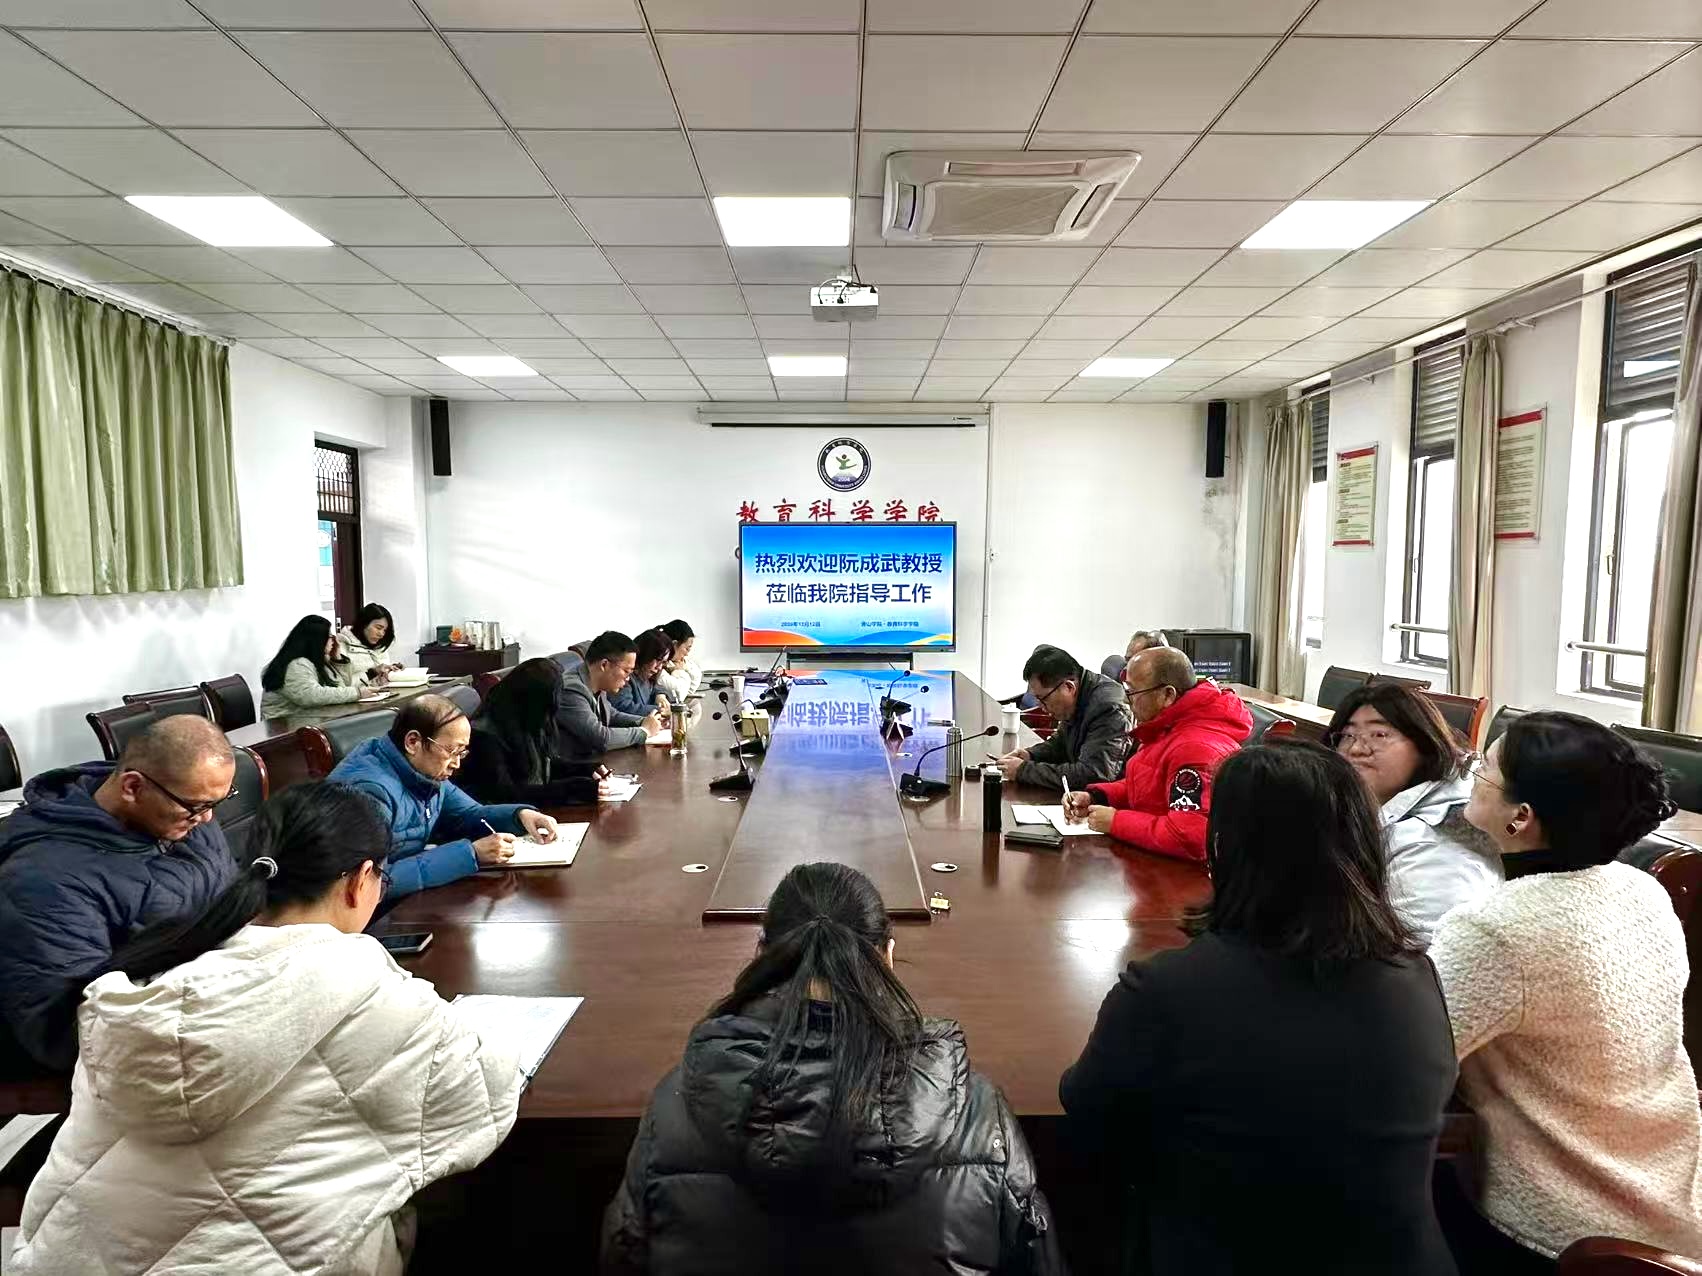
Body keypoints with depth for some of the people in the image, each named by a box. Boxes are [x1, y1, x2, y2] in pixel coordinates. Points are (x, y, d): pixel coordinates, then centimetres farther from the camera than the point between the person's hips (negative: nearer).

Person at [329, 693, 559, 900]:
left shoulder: (424, 769, 0)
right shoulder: (370, 788, -27)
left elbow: (468, 815, 14)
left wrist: (521, 814, -6)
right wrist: (470, 854, -31)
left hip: (412, 894, 8)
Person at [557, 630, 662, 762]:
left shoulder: (596, 686, 2)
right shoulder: (570, 690, -22)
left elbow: (612, 715, 20)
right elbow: (602, 739, -25)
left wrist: (644, 722, 4)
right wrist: (644, 731, -12)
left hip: (595, 760, 8)